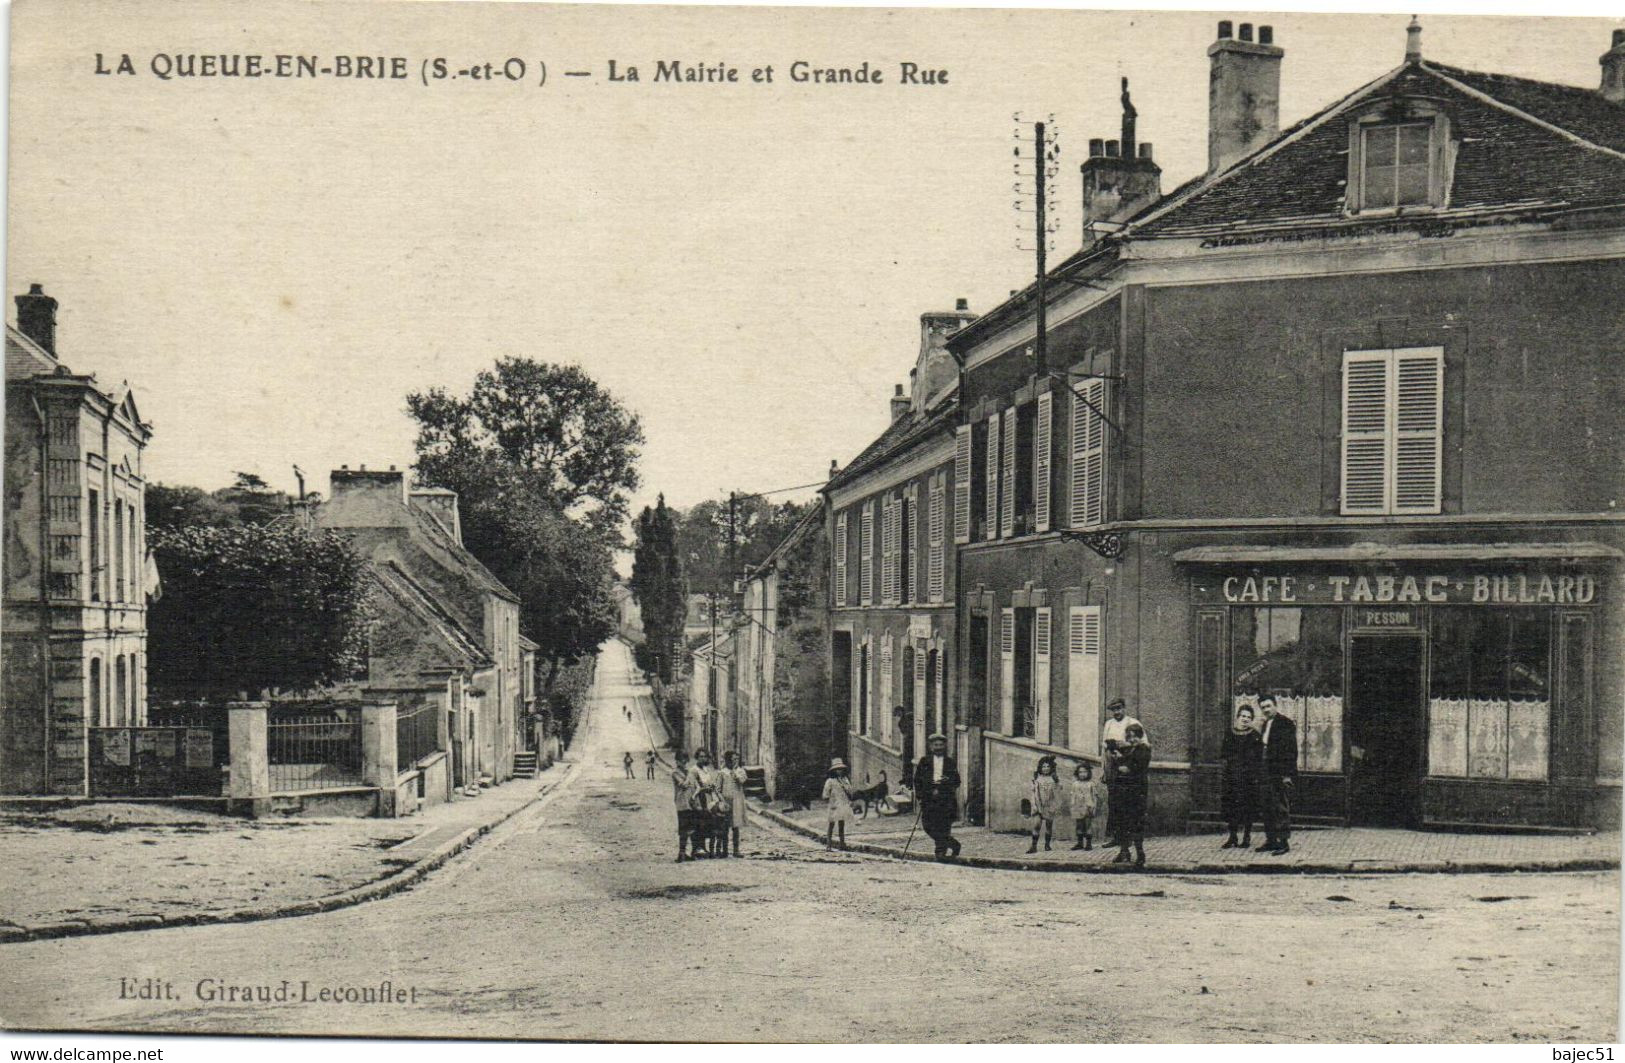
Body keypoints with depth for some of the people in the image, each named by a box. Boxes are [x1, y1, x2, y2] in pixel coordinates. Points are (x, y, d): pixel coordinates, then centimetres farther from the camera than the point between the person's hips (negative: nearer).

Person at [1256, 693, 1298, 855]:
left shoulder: (1285, 723, -10)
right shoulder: (1266, 724, 17)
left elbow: (1291, 750, -14)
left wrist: (1288, 774, -19)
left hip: (1282, 774, -9)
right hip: (1268, 773, 9)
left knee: (1281, 807, -8)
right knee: (1268, 808, 10)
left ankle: (1284, 842, -6)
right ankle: (1271, 841, 17)